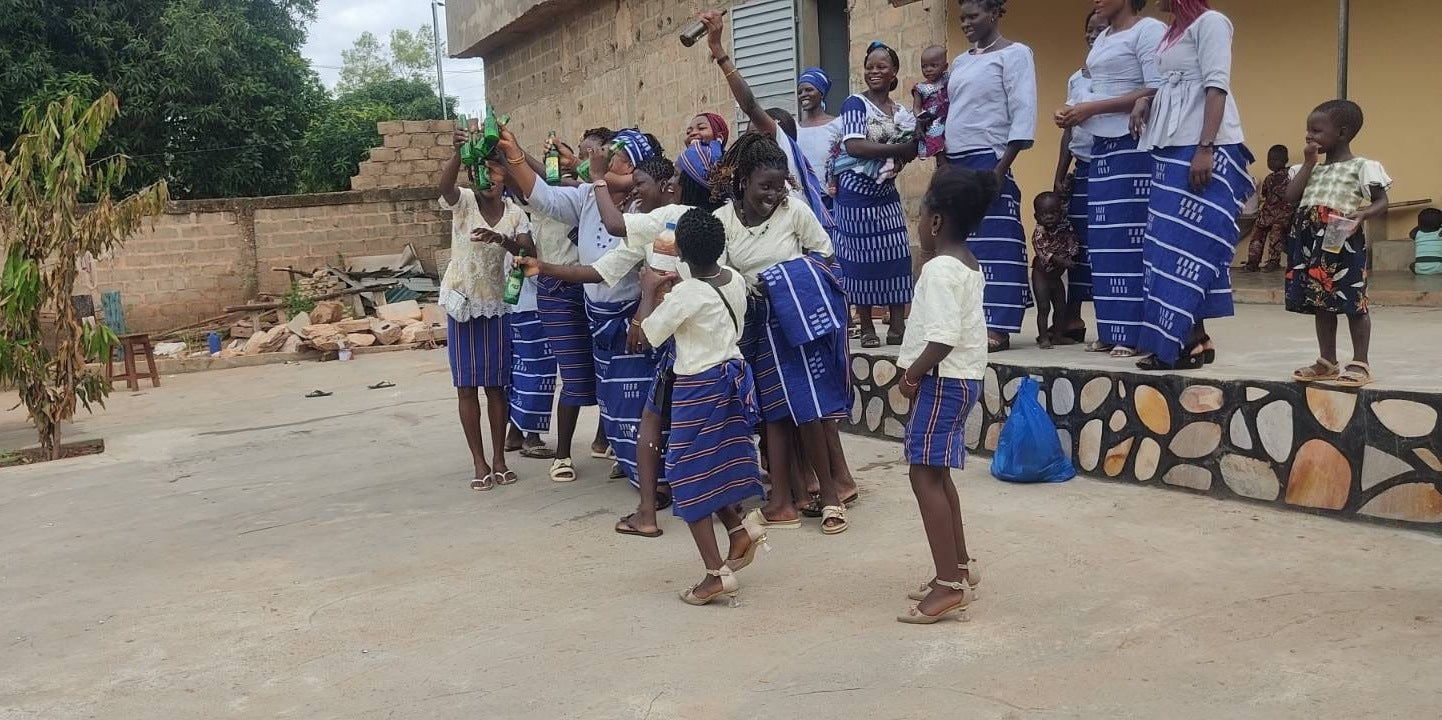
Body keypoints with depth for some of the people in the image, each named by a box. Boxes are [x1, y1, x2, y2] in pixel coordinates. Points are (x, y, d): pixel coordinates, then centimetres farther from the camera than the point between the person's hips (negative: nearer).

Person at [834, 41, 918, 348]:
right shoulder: (855, 104, -4)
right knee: (861, 258, -1)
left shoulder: (902, 113, 12)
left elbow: (909, 152, 7)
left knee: (896, 257, -1)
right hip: (857, 193, -5)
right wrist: (896, 149, -16)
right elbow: (854, 146, -17)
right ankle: (867, 327, 8)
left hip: (887, 193, 5)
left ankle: (898, 325, 5)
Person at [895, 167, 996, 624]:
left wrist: (912, 375, -13)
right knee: (937, 474, 17)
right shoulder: (969, 264, 12)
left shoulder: (940, 269, -19)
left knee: (925, 475, -8)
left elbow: (943, 338, -27)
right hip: (961, 377, 10)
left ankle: (950, 585, -7)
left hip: (943, 380, -10)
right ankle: (960, 570, 24)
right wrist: (916, 369, 13)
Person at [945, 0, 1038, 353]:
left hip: (988, 161, -7)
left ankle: (998, 329, -9)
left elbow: (1023, 113, -9)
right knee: (963, 245, 4)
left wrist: (1002, 167, -17)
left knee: (993, 243, -9)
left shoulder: (1014, 54, -1)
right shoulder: (961, 61, 20)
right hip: (957, 164, 7)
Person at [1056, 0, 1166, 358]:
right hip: (1103, 147, 8)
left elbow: (1157, 92, -16)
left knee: (1131, 239, -9)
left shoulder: (1149, 30, -5)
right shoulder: (1102, 39, 20)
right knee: (1104, 241, 5)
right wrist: (1073, 111, 0)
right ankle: (1112, 331, 9)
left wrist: (1091, 109, -15)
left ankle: (1136, 333, -5)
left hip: (1135, 146, -8)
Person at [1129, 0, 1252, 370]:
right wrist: (1146, 100, 4)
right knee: (1168, 242, 5)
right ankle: (1194, 338, 8)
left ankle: (1188, 342, -8)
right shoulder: (1172, 31, 20)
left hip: (1203, 149, -9)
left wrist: (1205, 148, -22)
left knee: (1189, 242, -11)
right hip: (1172, 148, 9)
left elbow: (1216, 87, -14)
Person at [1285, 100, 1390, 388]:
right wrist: (1309, 164, 2)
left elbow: (1382, 203, -3)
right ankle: (1328, 362, 20)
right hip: (1312, 242, 6)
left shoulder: (1363, 166, -1)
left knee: (1353, 302, -2)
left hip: (1343, 241, -6)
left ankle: (1360, 363, 6)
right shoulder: (1313, 168, 17)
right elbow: (1291, 197, 4)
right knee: (1321, 302, 11)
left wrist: (1362, 214, -23)